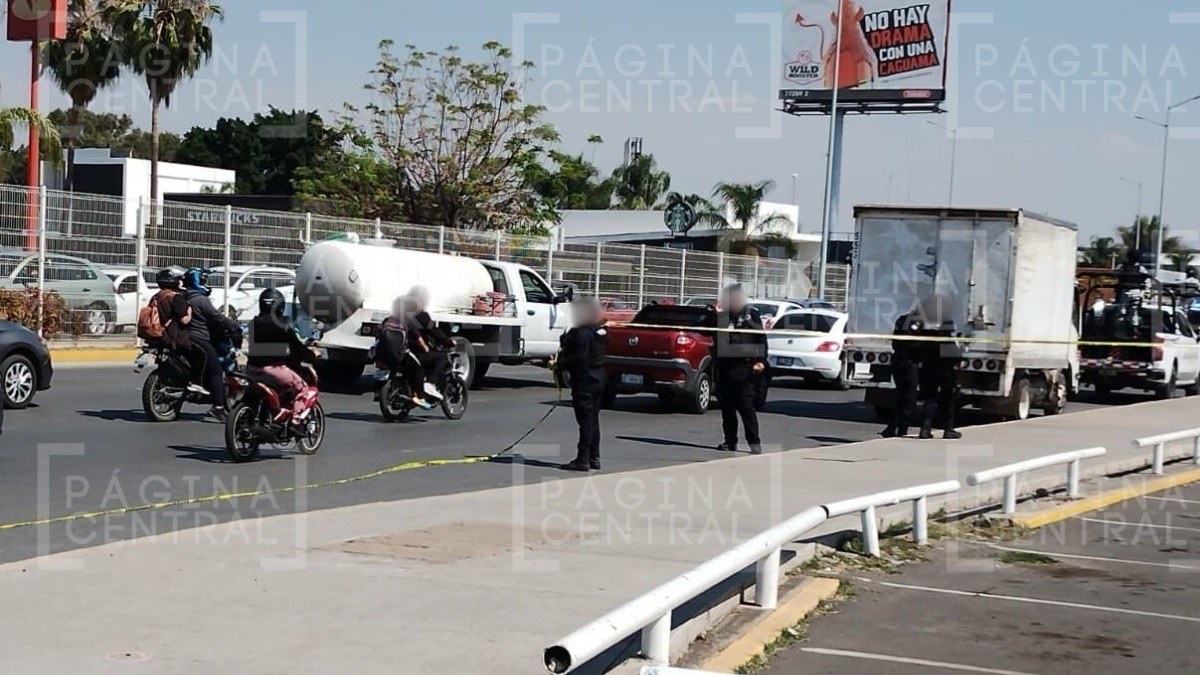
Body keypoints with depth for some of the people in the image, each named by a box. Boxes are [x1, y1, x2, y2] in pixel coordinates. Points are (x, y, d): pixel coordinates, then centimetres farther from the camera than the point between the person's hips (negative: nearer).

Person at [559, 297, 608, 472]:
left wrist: (561, 363, -11)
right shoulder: (601, 331, 11)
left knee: (585, 420, -8)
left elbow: (579, 357, -25)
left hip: (584, 380, -9)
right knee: (593, 419, 15)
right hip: (598, 377, 9)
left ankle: (583, 459, -7)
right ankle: (594, 457, 19)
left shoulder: (583, 332, -18)